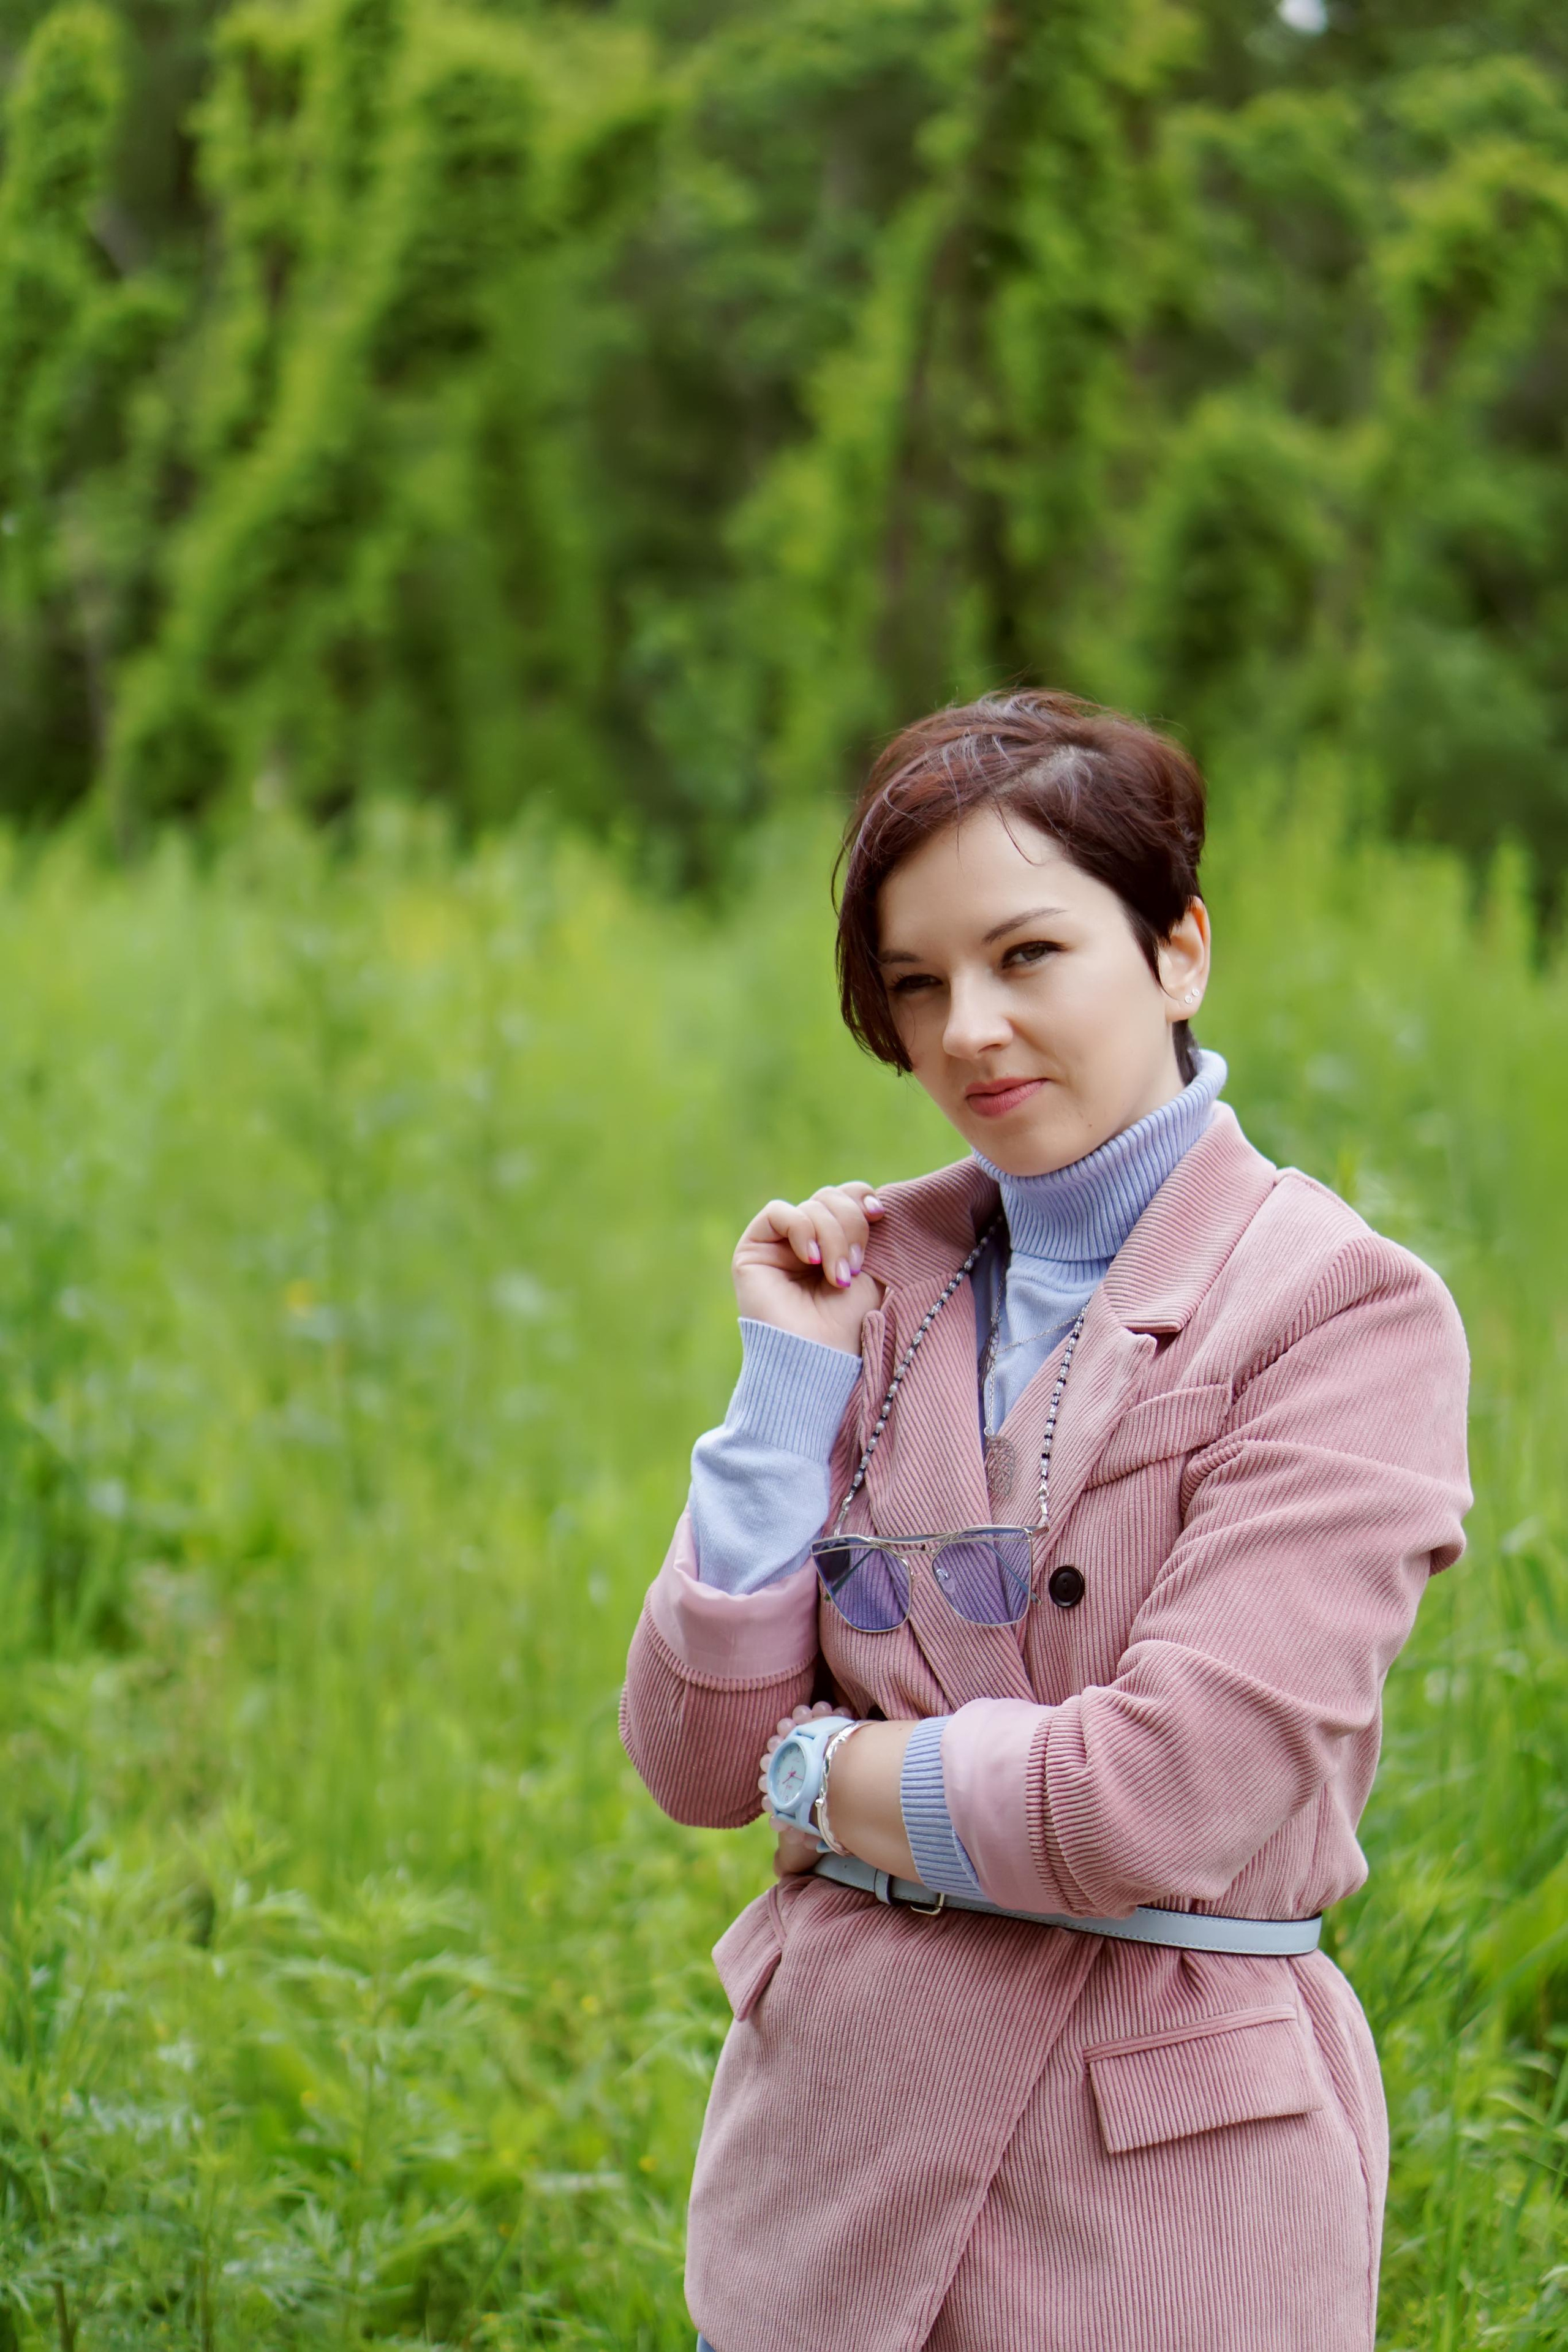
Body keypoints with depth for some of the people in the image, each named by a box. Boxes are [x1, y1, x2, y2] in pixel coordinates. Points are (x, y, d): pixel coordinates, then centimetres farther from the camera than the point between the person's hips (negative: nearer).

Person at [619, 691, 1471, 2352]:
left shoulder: (1346, 1316, -11)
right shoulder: (872, 1274, 5)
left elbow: (1162, 1800, -20)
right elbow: (696, 1759, 1)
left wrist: (830, 1768, -7)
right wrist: (790, 1386, -5)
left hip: (1163, 2166, -4)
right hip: (835, 2120, 5)